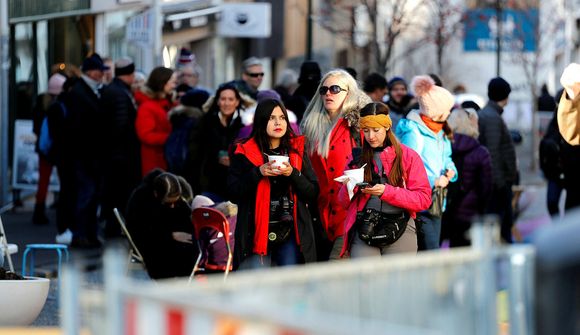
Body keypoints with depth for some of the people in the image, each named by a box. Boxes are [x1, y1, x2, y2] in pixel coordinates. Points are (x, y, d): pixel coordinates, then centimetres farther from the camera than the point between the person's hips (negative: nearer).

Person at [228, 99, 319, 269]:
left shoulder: (297, 150, 9)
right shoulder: (245, 152, 3)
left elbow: (313, 194, 4)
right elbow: (234, 193, -3)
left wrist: (292, 173, -12)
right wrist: (258, 173, -16)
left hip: (290, 232, 2)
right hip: (257, 232, -2)